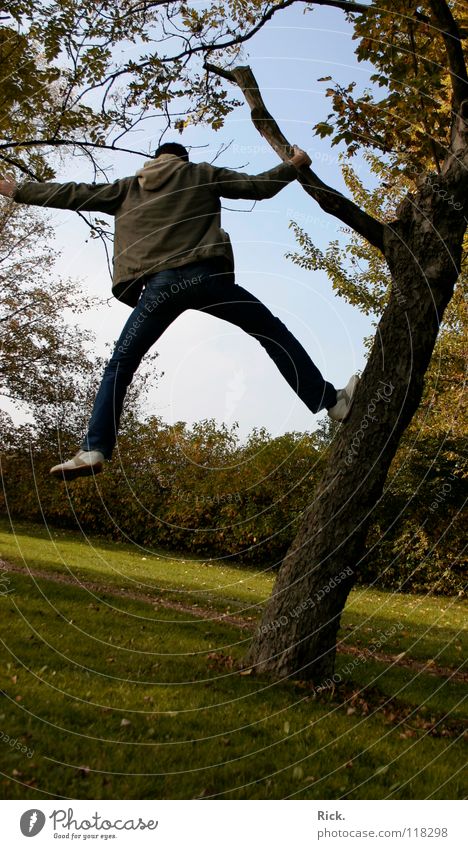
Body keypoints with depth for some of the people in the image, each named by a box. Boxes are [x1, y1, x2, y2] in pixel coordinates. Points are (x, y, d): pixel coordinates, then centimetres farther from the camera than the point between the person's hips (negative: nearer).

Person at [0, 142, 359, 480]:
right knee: (273, 332, 10)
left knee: (119, 366, 8)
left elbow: (74, 194, 29)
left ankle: (94, 449, -4)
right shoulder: (202, 174, 23)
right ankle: (333, 401, 8)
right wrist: (294, 165, 38)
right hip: (204, 275, -1)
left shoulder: (129, 188, 27)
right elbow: (258, 186, 21)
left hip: (161, 284, 1)